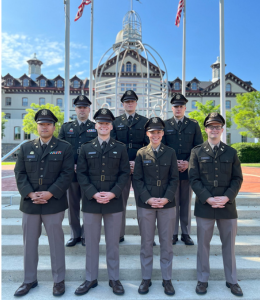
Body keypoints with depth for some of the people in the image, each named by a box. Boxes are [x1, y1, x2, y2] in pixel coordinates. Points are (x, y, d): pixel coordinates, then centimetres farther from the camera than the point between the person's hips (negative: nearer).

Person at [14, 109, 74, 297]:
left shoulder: (64, 147, 0)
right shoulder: (26, 148, 10)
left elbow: (67, 174, -7)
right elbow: (20, 174, 4)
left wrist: (50, 193, -16)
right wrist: (30, 194, -10)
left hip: (54, 203, -3)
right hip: (29, 203, 3)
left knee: (56, 243, 8)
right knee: (29, 243, 15)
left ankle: (59, 280, 25)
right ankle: (29, 280, 34)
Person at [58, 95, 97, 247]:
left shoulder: (97, 127, 5)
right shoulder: (66, 127, 11)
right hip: (71, 172, 2)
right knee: (73, 205, 11)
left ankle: (86, 235, 24)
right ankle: (75, 235, 28)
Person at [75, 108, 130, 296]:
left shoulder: (120, 148, 4)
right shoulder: (86, 148, 6)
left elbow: (125, 173, -1)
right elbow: (81, 174, 1)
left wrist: (112, 193, -13)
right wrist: (94, 194, -12)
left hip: (114, 202, 0)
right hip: (91, 202, 1)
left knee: (113, 242, 11)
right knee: (91, 242, 12)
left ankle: (114, 279, 29)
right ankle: (91, 279, 30)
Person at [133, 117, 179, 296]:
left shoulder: (170, 153, 4)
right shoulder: (141, 153, 2)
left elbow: (174, 179, 2)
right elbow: (137, 180, 0)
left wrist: (166, 198, -11)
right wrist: (148, 199, -12)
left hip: (167, 204, 1)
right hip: (145, 204, 0)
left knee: (166, 243, 11)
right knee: (146, 243, 10)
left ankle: (167, 279, 28)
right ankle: (146, 278, 28)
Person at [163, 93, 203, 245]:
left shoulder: (194, 124, 8)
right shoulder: (165, 124, 6)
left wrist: (189, 162, -9)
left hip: (188, 169, 1)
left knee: (186, 203, 9)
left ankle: (186, 234, 22)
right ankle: (173, 233, 18)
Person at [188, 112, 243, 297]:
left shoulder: (231, 152, 7)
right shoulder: (197, 152, 2)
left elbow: (237, 178, 3)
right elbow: (194, 179, -4)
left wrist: (226, 197, -11)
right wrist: (208, 198, -14)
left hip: (227, 205, 2)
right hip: (204, 206, -1)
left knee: (229, 244, 14)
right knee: (203, 244, 10)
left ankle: (232, 280, 34)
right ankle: (203, 280, 28)